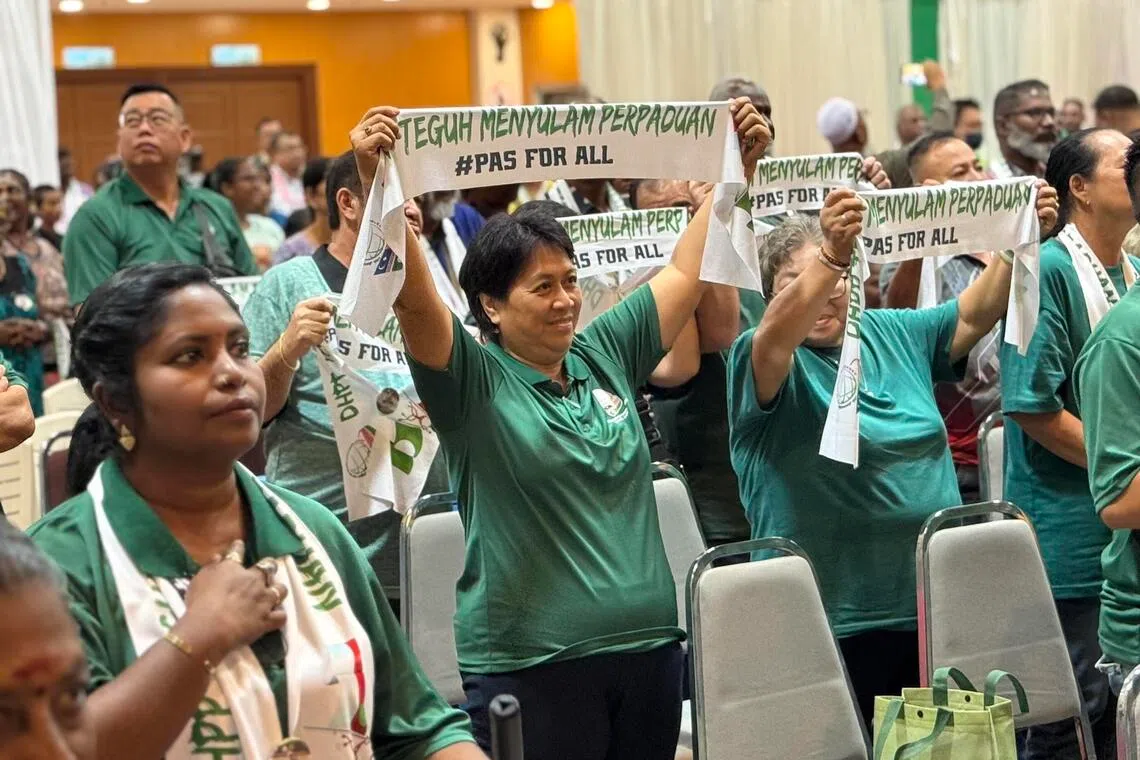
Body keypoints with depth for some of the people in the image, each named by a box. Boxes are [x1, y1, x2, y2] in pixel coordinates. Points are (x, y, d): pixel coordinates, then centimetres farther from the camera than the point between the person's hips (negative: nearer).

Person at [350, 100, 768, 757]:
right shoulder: (473, 381, -4)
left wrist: (738, 169, 8)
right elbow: (412, 295, -19)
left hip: (651, 647, 5)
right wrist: (376, 181, -30)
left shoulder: (605, 355, 11)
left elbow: (687, 272, 14)